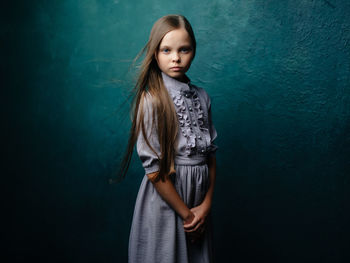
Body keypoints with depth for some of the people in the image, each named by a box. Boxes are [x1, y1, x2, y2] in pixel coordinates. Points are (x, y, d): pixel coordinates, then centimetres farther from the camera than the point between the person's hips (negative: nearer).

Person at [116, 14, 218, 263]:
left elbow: (211, 152, 4)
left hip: (199, 197, 5)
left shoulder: (202, 96, 3)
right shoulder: (152, 100, -13)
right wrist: (186, 213, -12)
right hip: (165, 197, -5)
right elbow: (154, 168, -16)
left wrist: (207, 203, -5)